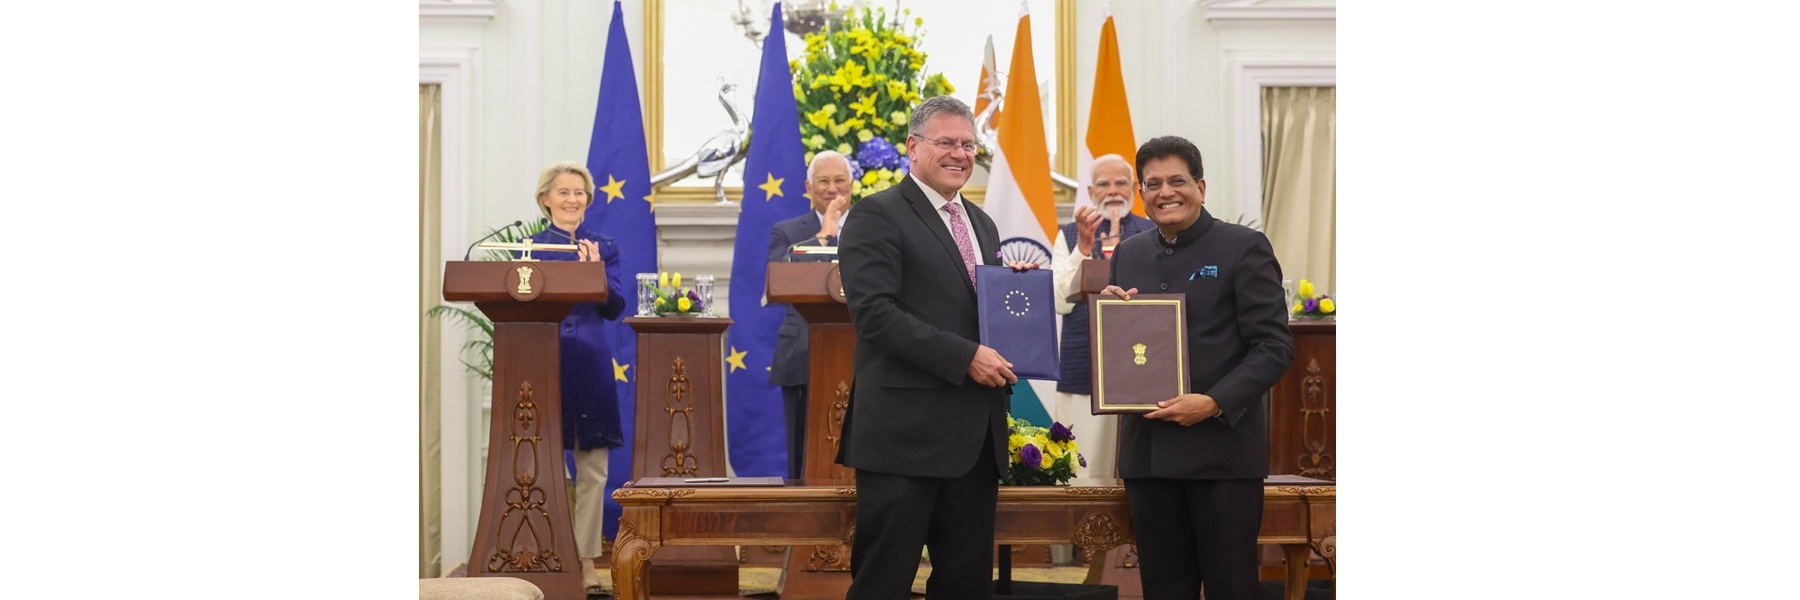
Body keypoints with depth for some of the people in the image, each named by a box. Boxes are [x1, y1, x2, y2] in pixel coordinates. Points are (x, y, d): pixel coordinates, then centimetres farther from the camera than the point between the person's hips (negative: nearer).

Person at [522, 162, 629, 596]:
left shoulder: (604, 248, 9)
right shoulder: (530, 247, 6)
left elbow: (615, 308, 0)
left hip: (590, 366, 1)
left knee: (593, 471, 1)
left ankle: (587, 561, 8)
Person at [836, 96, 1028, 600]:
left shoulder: (982, 224, 19)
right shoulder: (878, 216, -5)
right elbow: (874, 312, -16)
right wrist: (965, 357, -20)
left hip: (976, 435, 7)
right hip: (906, 432, -7)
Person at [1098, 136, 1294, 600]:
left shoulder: (1245, 248, -3)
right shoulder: (1129, 255, 14)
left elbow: (1274, 346, -9)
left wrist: (1215, 403, -20)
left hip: (1223, 447, -5)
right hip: (1148, 452, 5)